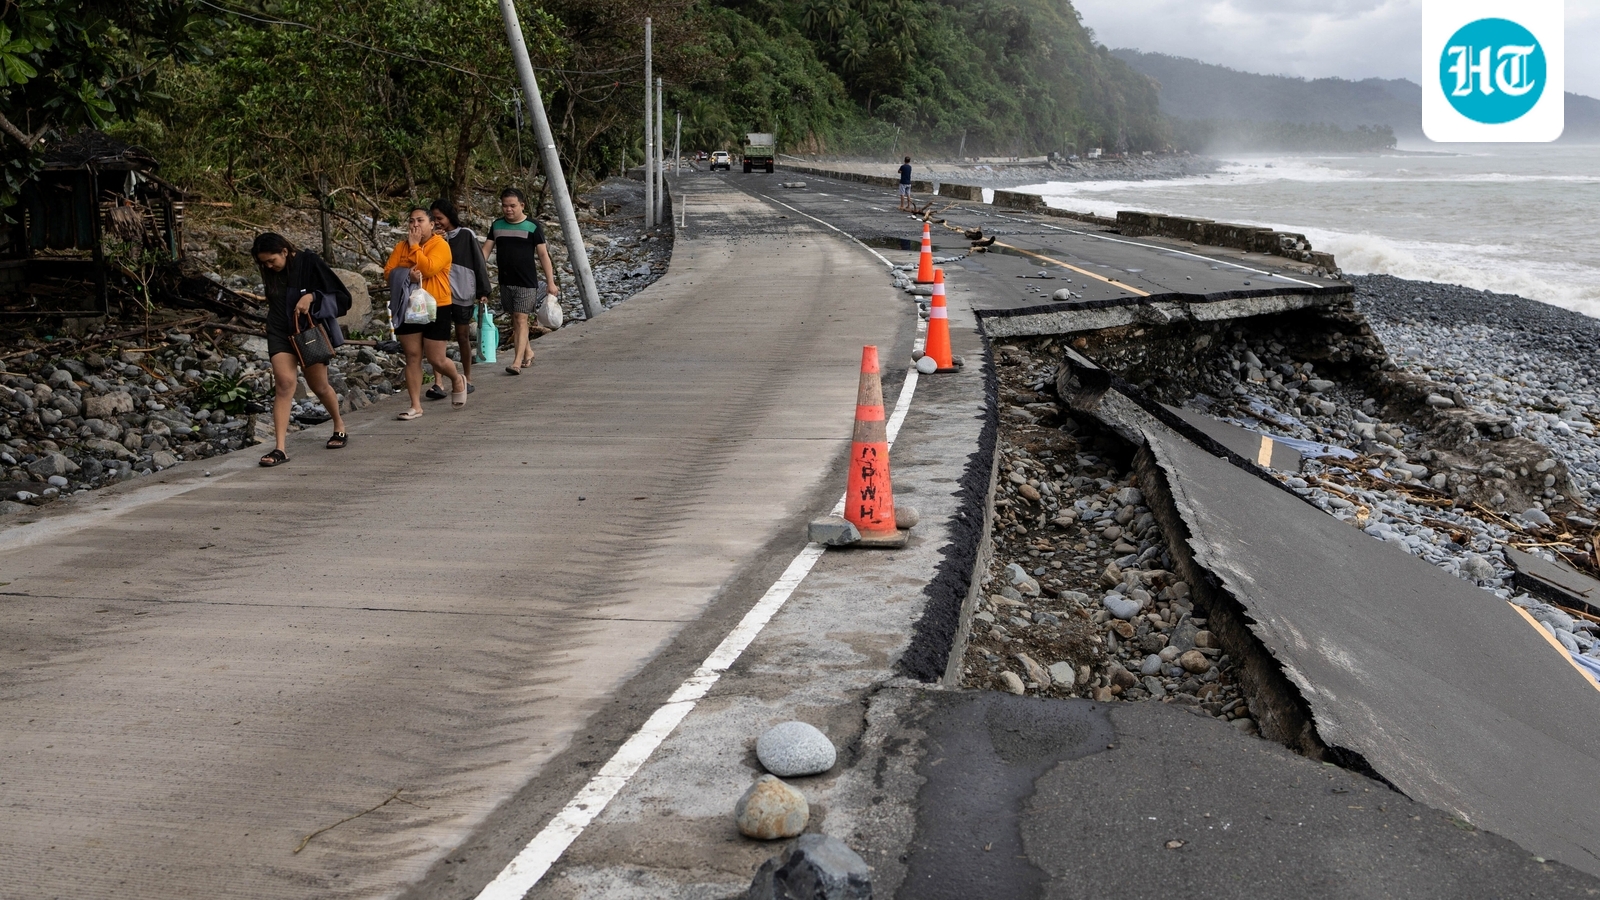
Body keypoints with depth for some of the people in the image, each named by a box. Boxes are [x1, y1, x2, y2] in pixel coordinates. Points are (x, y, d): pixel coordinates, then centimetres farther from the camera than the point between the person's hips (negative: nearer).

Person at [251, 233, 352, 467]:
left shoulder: (309, 263, -12)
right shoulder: (269, 273, 2)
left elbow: (341, 296, -11)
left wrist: (312, 297, -23)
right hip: (280, 334, 3)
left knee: (319, 386, 10)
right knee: (284, 383, -13)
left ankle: (339, 425, 41)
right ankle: (280, 449, -17)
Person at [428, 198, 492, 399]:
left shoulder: (466, 236, -3)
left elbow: (479, 264, -3)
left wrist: (483, 291, -7)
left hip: (462, 294, -3)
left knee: (463, 335, 8)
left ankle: (467, 380, 22)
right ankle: (438, 383, -9)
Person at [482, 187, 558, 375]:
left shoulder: (532, 226, -5)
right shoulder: (497, 225, 7)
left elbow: (543, 255, -4)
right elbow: (486, 250, 7)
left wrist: (550, 282, -6)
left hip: (527, 282, -5)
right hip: (505, 281, 5)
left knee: (521, 319, -10)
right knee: (514, 319, 12)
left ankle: (517, 361, -12)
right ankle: (528, 352, 28)